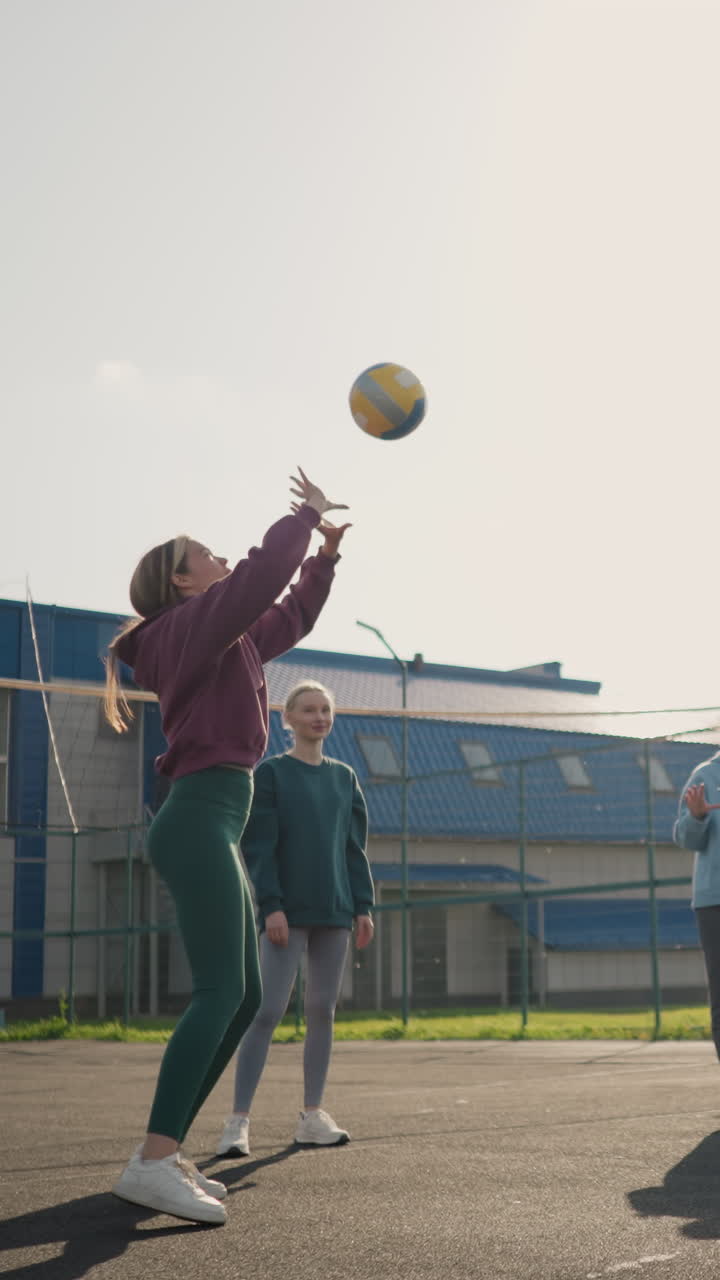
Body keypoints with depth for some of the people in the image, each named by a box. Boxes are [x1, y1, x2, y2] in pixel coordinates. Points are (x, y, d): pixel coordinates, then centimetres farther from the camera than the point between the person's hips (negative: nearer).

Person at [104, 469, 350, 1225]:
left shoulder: (221, 638, 23)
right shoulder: (192, 622, -4)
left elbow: (288, 619, 35)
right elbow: (262, 573, -17)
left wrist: (325, 555, 27)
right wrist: (307, 515, -2)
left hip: (211, 827, 10)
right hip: (200, 819, -10)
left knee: (242, 998, 8)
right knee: (221, 991, -19)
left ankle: (165, 1154, 9)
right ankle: (152, 1163, -24)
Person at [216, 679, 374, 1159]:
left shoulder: (345, 777, 13)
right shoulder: (271, 773, -1)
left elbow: (355, 847, 14)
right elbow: (259, 845, -7)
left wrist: (363, 907, 6)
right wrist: (271, 905, -15)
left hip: (334, 911, 5)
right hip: (288, 912, -5)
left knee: (323, 1011, 6)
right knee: (268, 1011, -10)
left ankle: (313, 1115, 14)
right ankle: (239, 1120, -8)